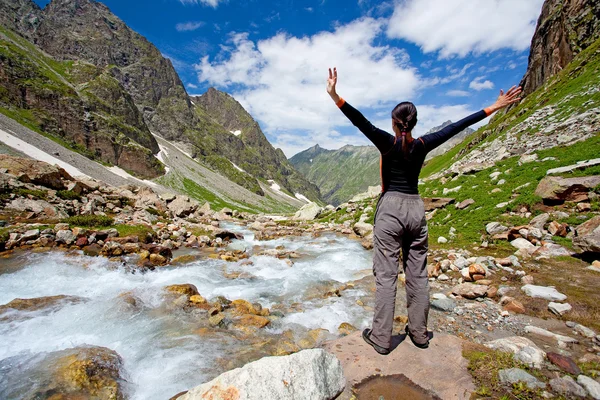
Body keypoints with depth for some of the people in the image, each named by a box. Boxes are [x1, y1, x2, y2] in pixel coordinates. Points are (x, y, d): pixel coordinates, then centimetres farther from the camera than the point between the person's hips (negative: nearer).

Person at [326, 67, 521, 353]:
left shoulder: (388, 143, -7)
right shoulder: (423, 145, 3)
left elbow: (360, 121, -18)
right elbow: (457, 126, 10)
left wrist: (335, 96, -23)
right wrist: (494, 107, 20)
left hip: (390, 208, -4)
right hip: (416, 209, 5)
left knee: (386, 275, 0)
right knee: (417, 274, 12)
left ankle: (381, 338, 8)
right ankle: (419, 333, 25)